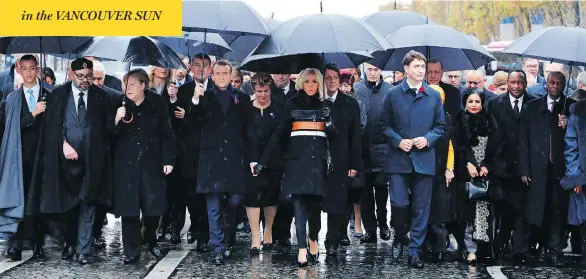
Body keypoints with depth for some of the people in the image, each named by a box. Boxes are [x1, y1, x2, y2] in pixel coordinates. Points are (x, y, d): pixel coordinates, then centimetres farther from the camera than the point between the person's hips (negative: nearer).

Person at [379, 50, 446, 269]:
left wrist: (428, 139, -8)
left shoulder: (434, 96, 6)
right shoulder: (393, 94, 3)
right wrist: (398, 141, -10)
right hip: (399, 158, -1)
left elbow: (440, 126, 10)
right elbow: (384, 125, 5)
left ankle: (414, 251, 11)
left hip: (424, 159, 1)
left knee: (421, 208, 2)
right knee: (399, 203, -7)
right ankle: (399, 238, 21)